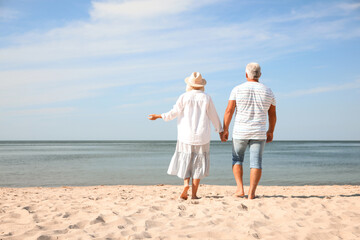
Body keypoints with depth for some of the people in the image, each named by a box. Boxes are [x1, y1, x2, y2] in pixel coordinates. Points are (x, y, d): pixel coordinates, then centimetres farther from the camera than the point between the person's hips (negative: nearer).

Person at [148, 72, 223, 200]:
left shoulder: (184, 97, -4)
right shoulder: (206, 98, -2)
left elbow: (174, 113, -6)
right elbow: (214, 116, 2)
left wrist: (158, 116, 8)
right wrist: (220, 130, 16)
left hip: (186, 136, 0)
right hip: (202, 136, 0)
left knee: (185, 161, 13)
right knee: (198, 163, 5)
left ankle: (186, 183, -12)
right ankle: (194, 193, 0)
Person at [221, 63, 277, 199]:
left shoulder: (238, 89, -3)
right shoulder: (267, 91, 4)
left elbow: (229, 111, -8)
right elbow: (272, 114, 11)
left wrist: (225, 130, -2)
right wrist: (271, 131, 23)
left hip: (240, 132, -1)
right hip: (259, 133, 1)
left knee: (237, 160, 16)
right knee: (256, 163, 3)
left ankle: (240, 188, 6)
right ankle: (251, 193, -2)